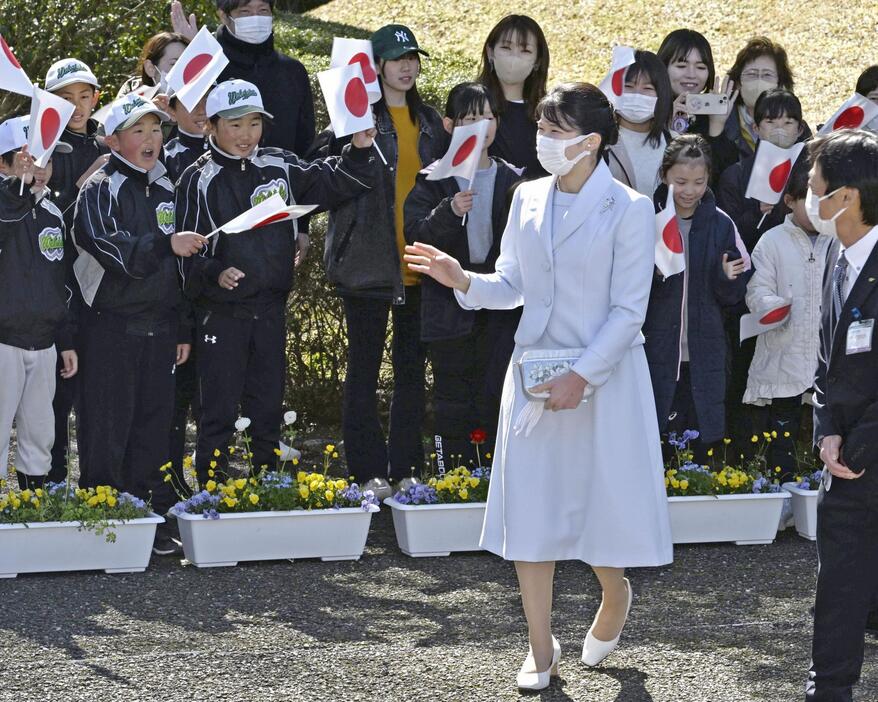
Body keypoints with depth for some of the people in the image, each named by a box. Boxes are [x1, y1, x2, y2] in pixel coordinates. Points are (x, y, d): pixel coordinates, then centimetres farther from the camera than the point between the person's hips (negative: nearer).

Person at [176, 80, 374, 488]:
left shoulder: (280, 167, 6)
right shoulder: (199, 180, -5)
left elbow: (330, 185, 5)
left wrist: (358, 151, -11)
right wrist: (214, 274, -25)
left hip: (271, 307, 4)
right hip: (220, 311, -4)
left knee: (268, 406, 12)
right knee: (219, 410, 0)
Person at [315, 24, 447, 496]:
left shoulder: (429, 121, 12)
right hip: (370, 262, -5)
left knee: (412, 368, 10)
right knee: (364, 368, 2)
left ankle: (406, 467, 17)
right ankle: (369, 471, 7)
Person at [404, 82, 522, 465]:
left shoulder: (512, 180, 8)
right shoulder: (433, 181, 2)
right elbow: (415, 235, -10)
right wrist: (449, 212, -26)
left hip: (501, 305, 1)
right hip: (450, 306, -1)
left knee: (498, 398, -5)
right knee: (453, 401, 4)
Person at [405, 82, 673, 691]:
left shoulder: (628, 210, -10)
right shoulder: (529, 199, 5)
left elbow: (629, 310, -12)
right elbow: (512, 286, 10)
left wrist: (582, 377, -19)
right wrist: (462, 280, -10)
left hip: (603, 376, -4)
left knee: (603, 500, 3)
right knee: (530, 505, 3)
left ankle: (616, 596, 36)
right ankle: (542, 649, 12)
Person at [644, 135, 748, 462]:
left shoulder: (720, 224, 4)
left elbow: (731, 298, 10)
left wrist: (728, 278, -12)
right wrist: (653, 272, -21)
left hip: (704, 358, 2)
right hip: (655, 353, -2)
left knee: (700, 449, 4)